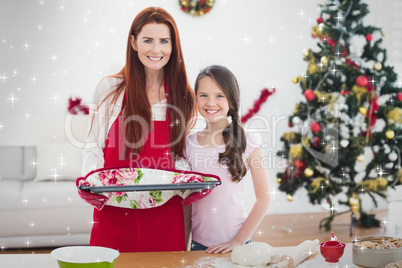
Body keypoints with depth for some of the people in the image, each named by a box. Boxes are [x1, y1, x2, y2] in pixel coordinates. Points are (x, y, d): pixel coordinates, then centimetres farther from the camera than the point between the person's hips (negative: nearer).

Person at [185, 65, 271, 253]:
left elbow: (263, 198, -5)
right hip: (199, 243, 2)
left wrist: (238, 240, -10)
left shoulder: (248, 142, -6)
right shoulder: (189, 144, 1)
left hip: (235, 243, -1)